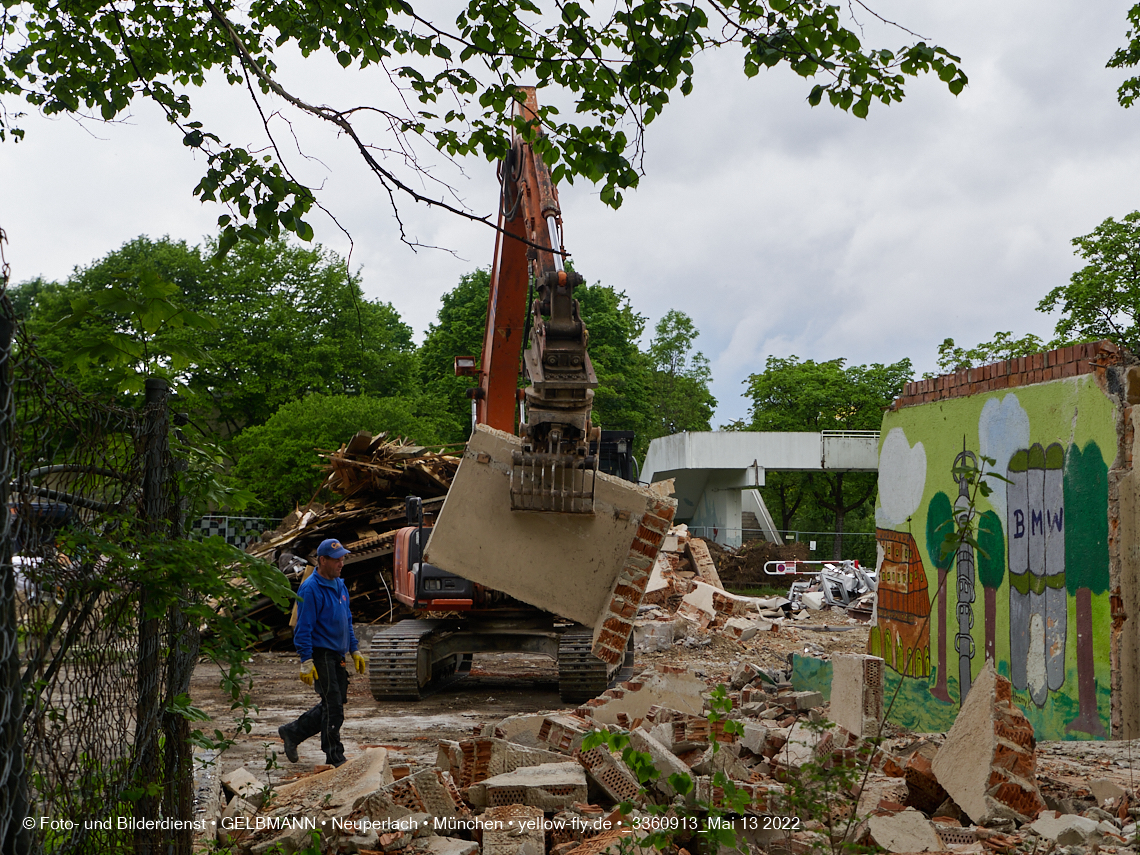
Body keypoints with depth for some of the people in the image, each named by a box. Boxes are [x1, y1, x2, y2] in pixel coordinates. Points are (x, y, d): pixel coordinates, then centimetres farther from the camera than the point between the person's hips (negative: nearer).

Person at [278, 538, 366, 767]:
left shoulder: (340, 585, 13)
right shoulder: (310, 589, -15)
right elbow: (303, 629, -17)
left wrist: (354, 651, 17)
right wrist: (306, 663, -20)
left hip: (338, 656, 9)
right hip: (321, 655, -9)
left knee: (336, 703, 12)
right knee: (333, 707, -6)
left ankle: (293, 732, 26)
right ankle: (335, 758, 4)